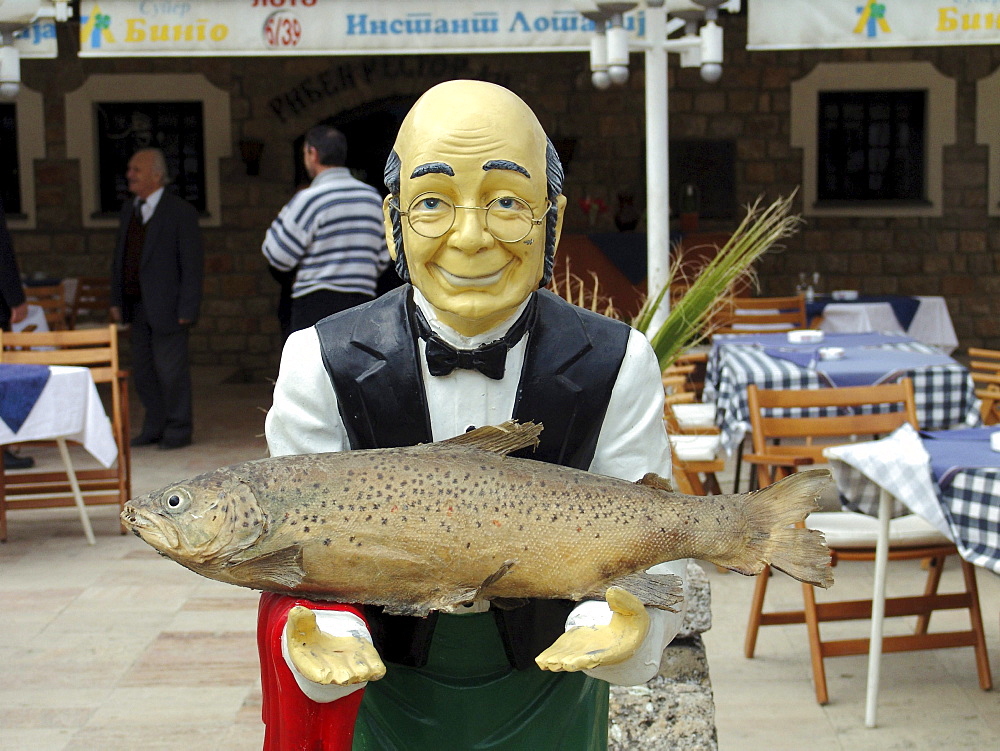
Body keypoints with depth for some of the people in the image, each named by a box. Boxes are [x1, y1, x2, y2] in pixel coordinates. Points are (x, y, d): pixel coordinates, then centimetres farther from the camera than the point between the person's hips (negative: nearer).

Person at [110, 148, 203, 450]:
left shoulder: (180, 212, -8)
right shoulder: (129, 209, 12)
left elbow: (192, 265, -10)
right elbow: (119, 258, 17)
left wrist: (187, 310, -15)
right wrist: (116, 301, 11)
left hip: (166, 308, -7)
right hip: (136, 306, 7)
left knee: (170, 369, -1)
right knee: (143, 370, 12)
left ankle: (179, 429, 12)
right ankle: (154, 426, 24)